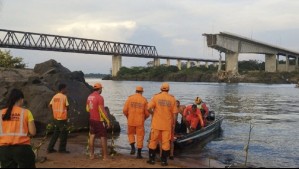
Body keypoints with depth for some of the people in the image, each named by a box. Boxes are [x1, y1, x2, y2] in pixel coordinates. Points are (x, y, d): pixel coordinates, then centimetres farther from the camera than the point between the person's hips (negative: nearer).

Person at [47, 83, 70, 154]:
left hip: (56, 118, 7)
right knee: (63, 134, 5)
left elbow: (50, 105, 7)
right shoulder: (64, 96, -11)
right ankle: (62, 149, 10)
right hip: (62, 118, -7)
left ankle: (50, 148, 17)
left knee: (55, 134, 16)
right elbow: (67, 107, -10)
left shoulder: (55, 96, 7)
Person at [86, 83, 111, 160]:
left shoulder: (89, 97, 5)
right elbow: (102, 111, -20)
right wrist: (108, 120, -14)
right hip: (99, 120, -7)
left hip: (92, 119, 7)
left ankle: (91, 154, 16)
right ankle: (105, 156, 5)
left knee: (92, 136, 12)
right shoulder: (99, 97, -18)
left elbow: (87, 109, 14)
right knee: (103, 137, 1)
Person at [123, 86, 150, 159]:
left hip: (131, 121, 1)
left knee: (131, 134, 22)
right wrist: (144, 118, 18)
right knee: (140, 136, 8)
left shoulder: (130, 98, -1)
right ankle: (139, 153, 10)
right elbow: (147, 112, -3)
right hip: (140, 121, -1)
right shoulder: (144, 100, -3)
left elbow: (125, 110, -4)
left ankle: (133, 147, 2)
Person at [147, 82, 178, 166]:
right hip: (167, 124, 1)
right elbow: (174, 112, -2)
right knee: (165, 142, 7)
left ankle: (152, 159, 17)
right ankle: (164, 160, 10)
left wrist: (153, 113, 8)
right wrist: (172, 123, 7)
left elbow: (149, 108, -12)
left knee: (153, 141, 11)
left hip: (156, 123, 0)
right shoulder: (172, 98, -1)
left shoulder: (156, 97, -5)